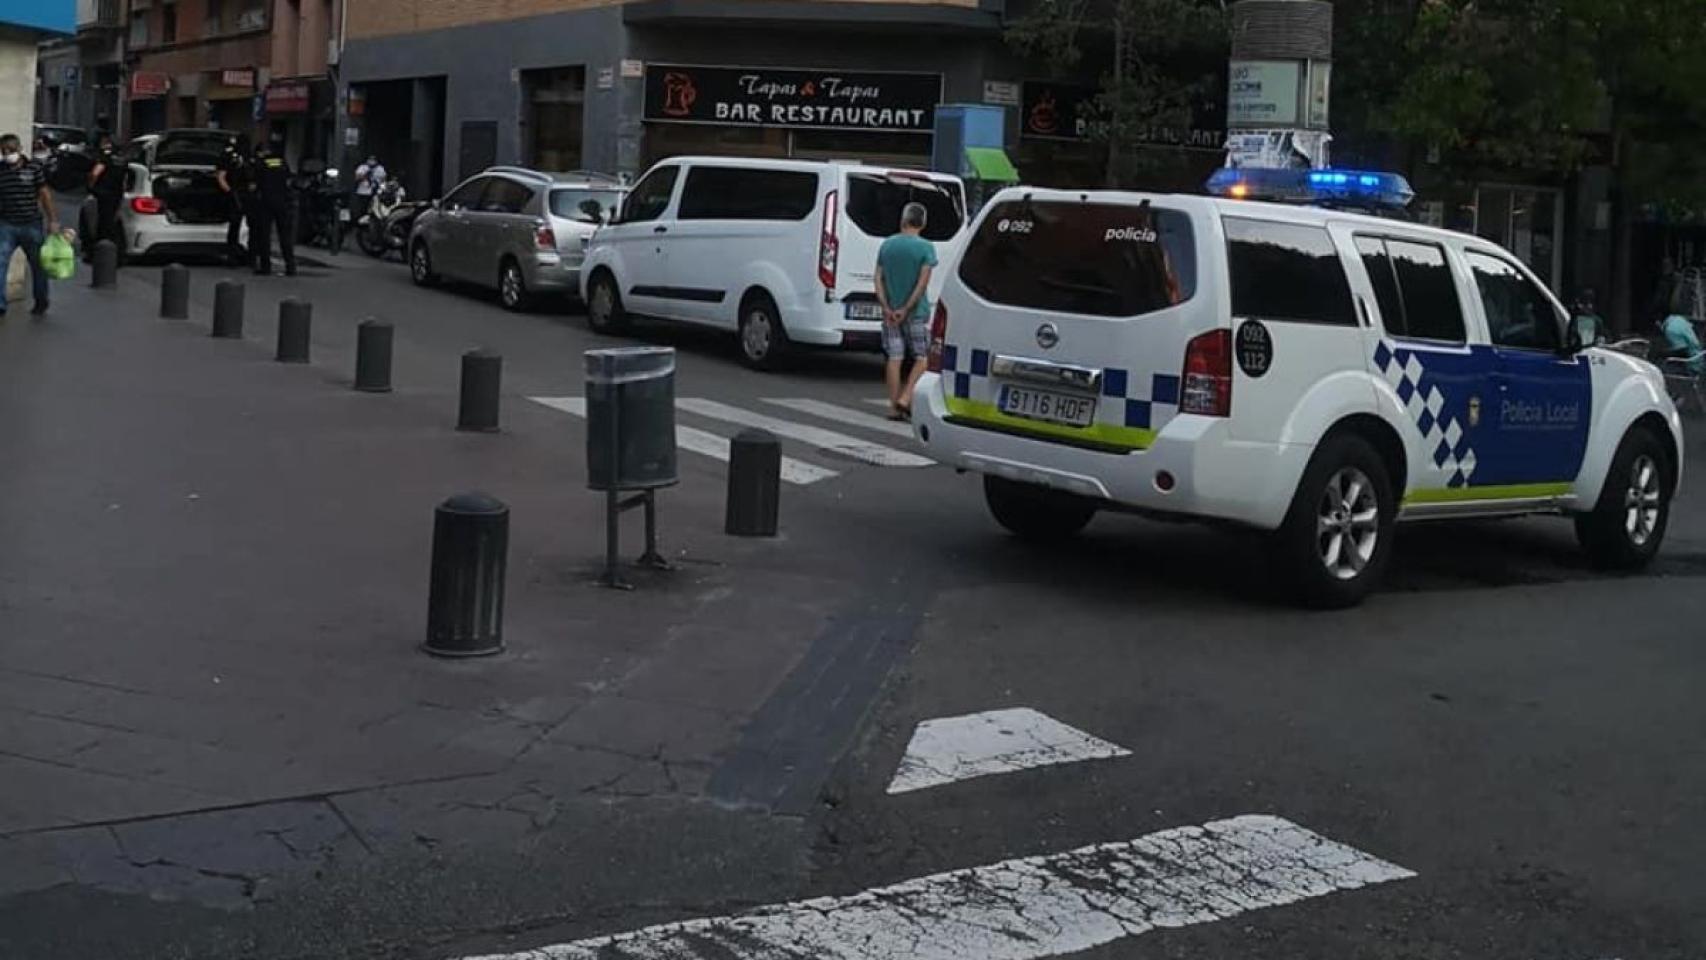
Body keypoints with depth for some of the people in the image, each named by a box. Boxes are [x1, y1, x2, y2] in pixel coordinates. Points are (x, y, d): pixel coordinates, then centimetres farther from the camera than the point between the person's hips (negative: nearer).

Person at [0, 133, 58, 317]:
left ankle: (41, 302, 31)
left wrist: (52, 220, -1)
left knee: (38, 265, 13)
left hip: (31, 225, -1)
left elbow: (44, 195, 1)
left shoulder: (33, 168, -3)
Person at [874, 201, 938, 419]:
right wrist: (906, 309, -12)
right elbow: (923, 283, -14)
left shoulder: (887, 245, 5)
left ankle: (894, 407, 6)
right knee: (921, 358, 7)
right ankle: (906, 398, -6)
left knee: (894, 358, 6)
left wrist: (886, 308, -4)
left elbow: (879, 279, 1)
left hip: (890, 313, 4)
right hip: (917, 312, -4)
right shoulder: (925, 247, -7)